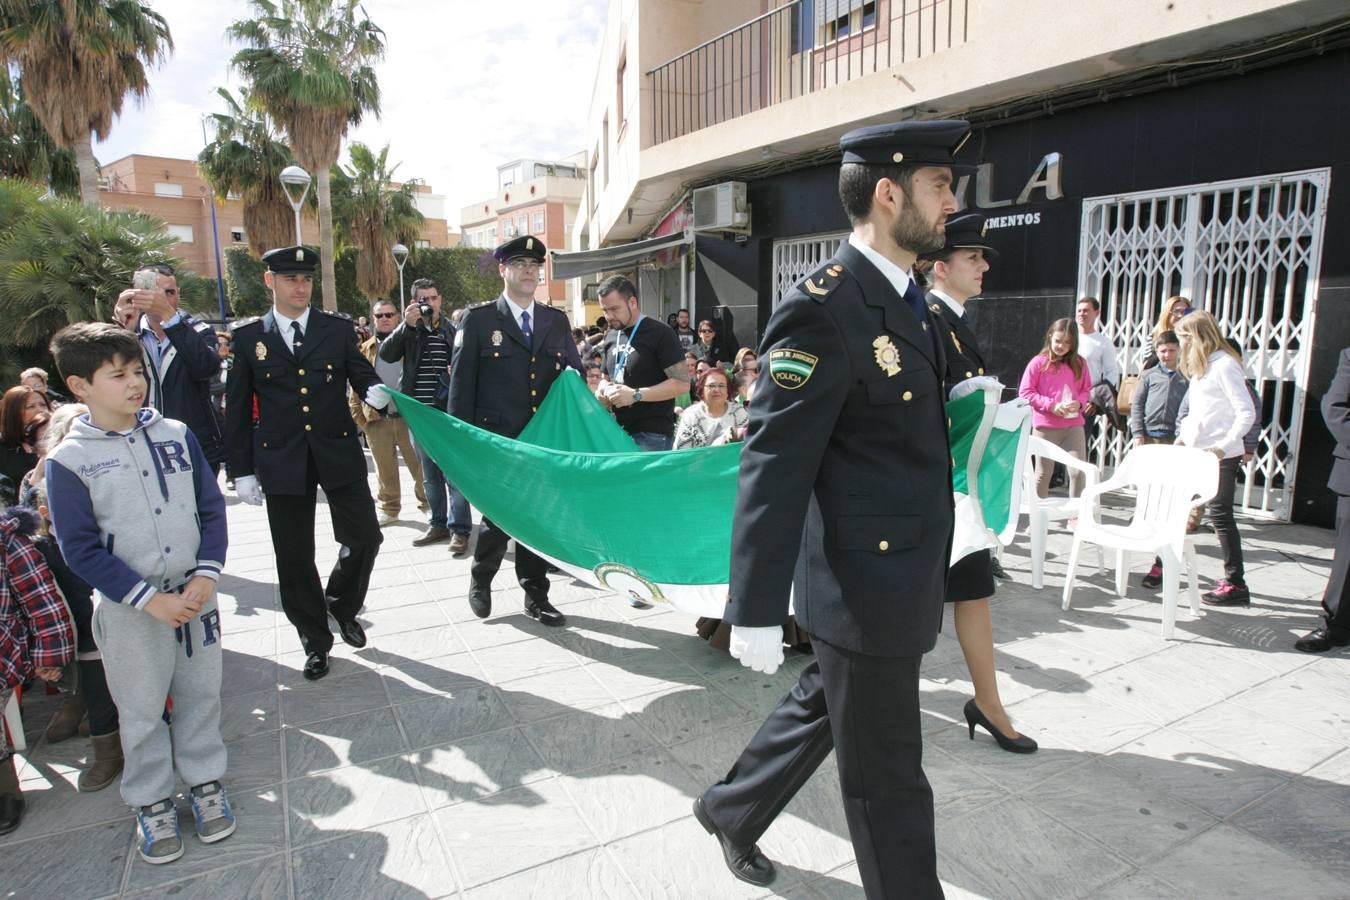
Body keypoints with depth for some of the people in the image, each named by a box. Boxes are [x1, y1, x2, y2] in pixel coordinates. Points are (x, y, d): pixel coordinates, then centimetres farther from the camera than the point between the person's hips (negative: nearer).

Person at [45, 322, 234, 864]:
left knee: (200, 694, 16)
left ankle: (205, 780, 36)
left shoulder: (175, 435, -2)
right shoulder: (68, 460, -10)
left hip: (196, 595, 3)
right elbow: (81, 549, -11)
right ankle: (151, 801, 33)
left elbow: (212, 509, 1)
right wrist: (151, 599, -17)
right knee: (142, 711, 13)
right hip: (130, 611, -2)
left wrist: (206, 576, -11)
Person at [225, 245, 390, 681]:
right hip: (281, 460, 0)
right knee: (294, 557, 7)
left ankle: (341, 603, 29)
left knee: (365, 536, -1)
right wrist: (241, 469, 2)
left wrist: (375, 391, -22)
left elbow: (361, 373, 4)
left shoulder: (338, 328, 4)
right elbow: (237, 408, 5)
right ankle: (315, 640, 25)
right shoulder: (248, 335, 3)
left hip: (338, 452, 0)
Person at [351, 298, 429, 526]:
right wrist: (358, 417, 2)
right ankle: (389, 509, 24)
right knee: (385, 470, 11)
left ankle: (427, 504, 16)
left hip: (408, 417, -2)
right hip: (377, 421, 2)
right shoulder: (365, 350, 10)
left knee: (420, 466, 2)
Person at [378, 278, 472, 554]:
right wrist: (407, 324, -18)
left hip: (449, 412, -3)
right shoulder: (408, 330, 5)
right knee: (429, 474, 13)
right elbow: (386, 355, -11)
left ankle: (459, 529, 4)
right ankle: (438, 524, 25)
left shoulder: (454, 330, 1)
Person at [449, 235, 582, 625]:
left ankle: (536, 595, 23)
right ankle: (480, 581, 29)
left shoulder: (557, 320, 11)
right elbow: (461, 381, -3)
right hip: (496, 439, -3)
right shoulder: (478, 318, 0)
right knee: (499, 516, 1)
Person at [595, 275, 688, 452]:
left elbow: (682, 383, -13)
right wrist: (603, 389, 2)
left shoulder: (659, 333, -8)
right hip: (619, 431, 7)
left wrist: (636, 395, -19)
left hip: (652, 435, -6)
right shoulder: (611, 337, 14)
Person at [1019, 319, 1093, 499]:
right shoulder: (1038, 362, -3)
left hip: (1073, 425, 2)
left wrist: (1079, 402, -9)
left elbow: (1086, 390, 14)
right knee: (1044, 472, 8)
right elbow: (1025, 392, -5)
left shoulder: (1079, 363, 7)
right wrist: (1051, 405, -14)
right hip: (1045, 426, -2)